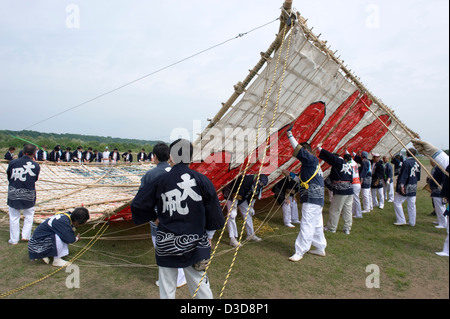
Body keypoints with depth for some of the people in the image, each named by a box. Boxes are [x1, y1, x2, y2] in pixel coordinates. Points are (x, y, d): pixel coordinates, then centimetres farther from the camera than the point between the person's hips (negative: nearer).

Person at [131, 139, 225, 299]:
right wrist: (209, 236, 14)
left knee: (167, 289, 16)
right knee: (200, 284, 16)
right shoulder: (201, 180, -7)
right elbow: (213, 211, -1)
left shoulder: (160, 180, -8)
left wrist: (155, 217, 13)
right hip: (194, 243, 0)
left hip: (166, 244, 0)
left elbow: (138, 205, -4)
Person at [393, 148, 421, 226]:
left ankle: (401, 220, -1)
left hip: (405, 187, -8)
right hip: (413, 187, 8)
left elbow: (404, 175, -20)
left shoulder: (406, 162, -16)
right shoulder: (417, 163, 8)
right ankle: (412, 222, 17)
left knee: (397, 202, 0)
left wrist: (401, 185, -21)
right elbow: (418, 176, 16)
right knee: (412, 204, 12)